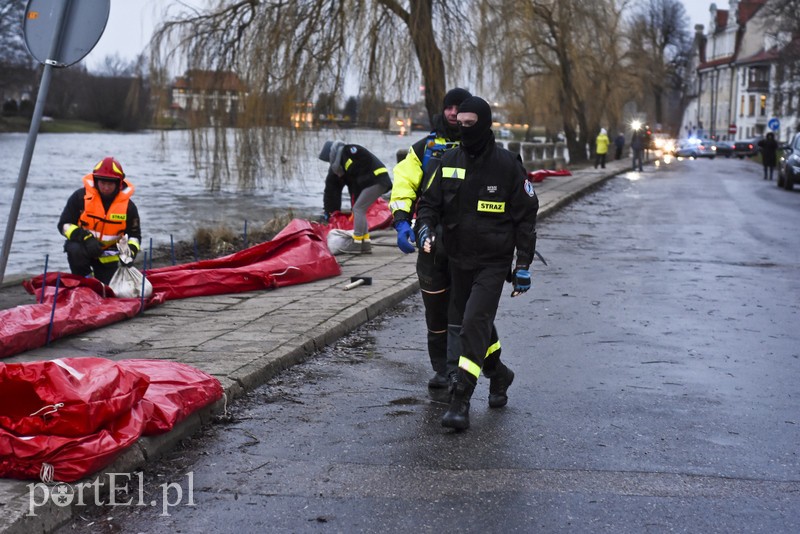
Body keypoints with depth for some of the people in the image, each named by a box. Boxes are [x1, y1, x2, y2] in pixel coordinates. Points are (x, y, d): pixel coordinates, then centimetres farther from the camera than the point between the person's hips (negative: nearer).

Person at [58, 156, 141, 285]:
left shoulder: (128, 206, -8)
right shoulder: (80, 197, -14)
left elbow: (134, 235, 2)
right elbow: (64, 225, -14)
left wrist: (130, 252, -21)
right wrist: (85, 238, -31)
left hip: (107, 256, 2)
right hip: (81, 245, -2)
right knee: (75, 250, -36)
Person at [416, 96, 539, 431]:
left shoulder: (507, 165, -8)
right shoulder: (449, 162, 2)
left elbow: (526, 215, -3)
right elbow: (429, 202, 10)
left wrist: (523, 265, -5)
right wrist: (425, 229, -13)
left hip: (493, 262, -5)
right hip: (458, 260, 5)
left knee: (475, 323, -17)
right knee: (466, 324, 14)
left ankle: (460, 401, -16)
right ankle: (498, 373, 39)